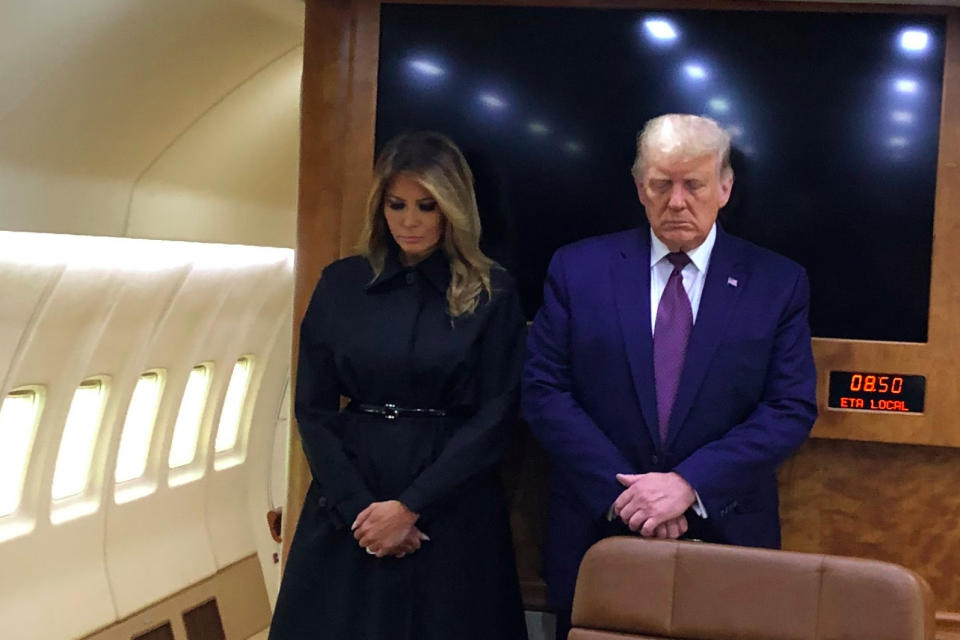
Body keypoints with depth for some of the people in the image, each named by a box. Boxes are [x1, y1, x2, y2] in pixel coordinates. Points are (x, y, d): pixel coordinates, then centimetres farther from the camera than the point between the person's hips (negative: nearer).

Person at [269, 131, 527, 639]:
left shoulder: (491, 293, -3)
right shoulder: (341, 283, 3)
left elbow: (494, 416, -7)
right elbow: (313, 408, 2)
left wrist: (410, 506, -13)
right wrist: (357, 505, -10)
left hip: (450, 509, -2)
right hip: (347, 506, 2)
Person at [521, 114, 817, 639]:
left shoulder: (779, 283, 0)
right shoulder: (578, 269, 0)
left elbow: (792, 408, -6)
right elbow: (544, 390, -5)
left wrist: (690, 484, -17)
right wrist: (622, 490, -15)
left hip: (725, 535, 0)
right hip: (596, 533, 0)